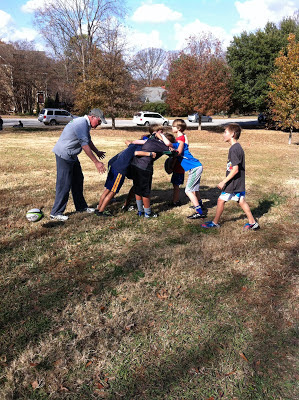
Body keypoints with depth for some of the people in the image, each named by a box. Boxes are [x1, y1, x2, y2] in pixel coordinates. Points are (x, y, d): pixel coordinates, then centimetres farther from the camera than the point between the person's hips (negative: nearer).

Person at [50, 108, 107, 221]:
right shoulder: (81, 124, -21)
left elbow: (88, 140, 28)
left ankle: (81, 206, 28)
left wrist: (97, 152, 37)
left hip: (72, 156, 11)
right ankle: (56, 213, 0)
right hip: (64, 155, -11)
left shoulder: (86, 124, 12)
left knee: (78, 180, 15)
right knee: (64, 184, -8)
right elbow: (85, 145, -24)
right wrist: (96, 162, -22)